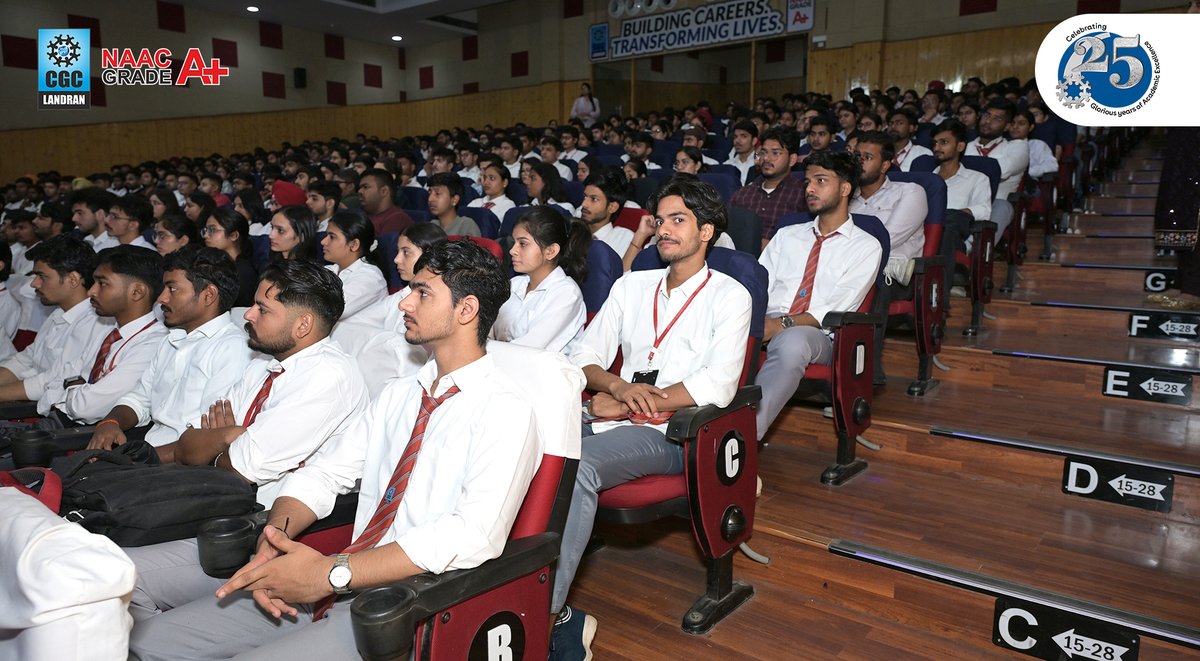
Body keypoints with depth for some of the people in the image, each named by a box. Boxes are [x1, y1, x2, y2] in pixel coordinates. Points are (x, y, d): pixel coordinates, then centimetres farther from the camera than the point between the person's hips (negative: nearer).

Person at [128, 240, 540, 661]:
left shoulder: (505, 411, -12)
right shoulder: (399, 394, 14)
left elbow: (473, 535, -24)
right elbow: (321, 474, 12)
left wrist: (331, 572, -24)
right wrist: (275, 535, -9)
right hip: (347, 586, 7)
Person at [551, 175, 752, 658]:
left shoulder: (728, 296, 3)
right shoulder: (631, 286, 19)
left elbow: (717, 386, -11)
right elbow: (583, 358, 15)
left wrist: (626, 405, -10)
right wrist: (619, 386, -8)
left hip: (672, 434, -5)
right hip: (613, 419, 5)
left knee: (577, 465, -33)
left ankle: (549, 612, -23)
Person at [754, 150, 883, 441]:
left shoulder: (866, 247, 10)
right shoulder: (786, 235, 25)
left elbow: (836, 308, -4)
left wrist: (783, 324, -19)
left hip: (815, 334, -3)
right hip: (766, 326, 4)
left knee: (791, 343, -41)